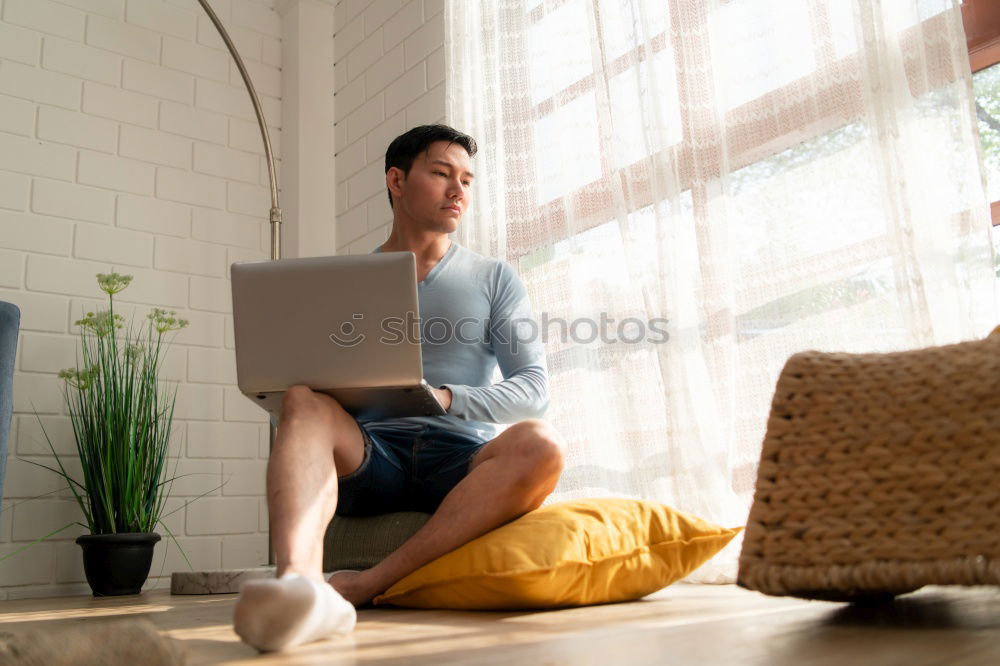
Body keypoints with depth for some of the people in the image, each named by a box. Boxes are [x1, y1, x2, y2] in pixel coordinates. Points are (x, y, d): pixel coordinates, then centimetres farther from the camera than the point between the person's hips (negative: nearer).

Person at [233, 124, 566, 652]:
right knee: (304, 402, -29)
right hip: (367, 458, 1)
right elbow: (307, 377, 14)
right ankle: (299, 581, -56)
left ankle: (370, 584, -34)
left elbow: (533, 388, 5)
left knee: (539, 444, -32)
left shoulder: (494, 279, 15)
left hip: (461, 458, 0)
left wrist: (445, 398, -13)